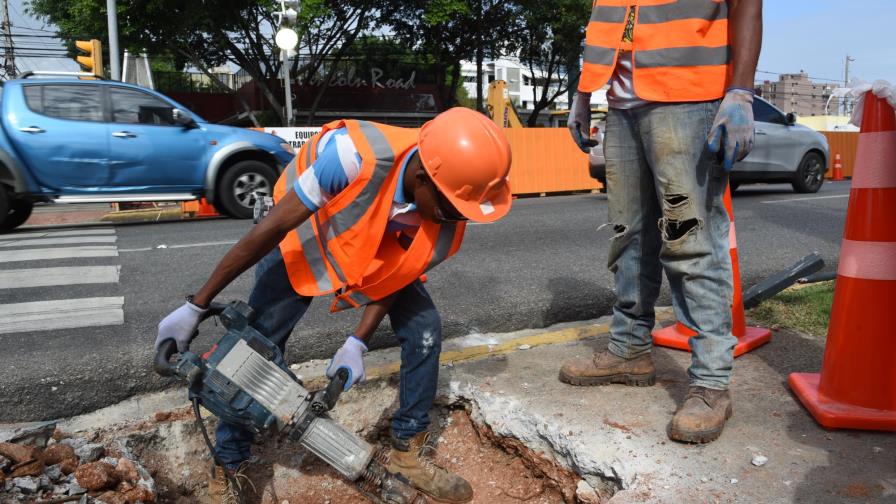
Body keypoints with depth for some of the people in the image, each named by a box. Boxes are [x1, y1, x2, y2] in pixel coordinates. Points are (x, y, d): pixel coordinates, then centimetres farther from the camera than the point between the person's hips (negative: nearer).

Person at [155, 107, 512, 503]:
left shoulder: (446, 229, -28)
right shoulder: (358, 155, -44)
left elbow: (394, 279, -10)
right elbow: (270, 228, -35)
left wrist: (358, 343, -18)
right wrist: (196, 306, -29)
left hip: (376, 254, 4)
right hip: (305, 239, -4)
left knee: (424, 331, -3)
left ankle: (408, 452, 16)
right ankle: (227, 472, 14)